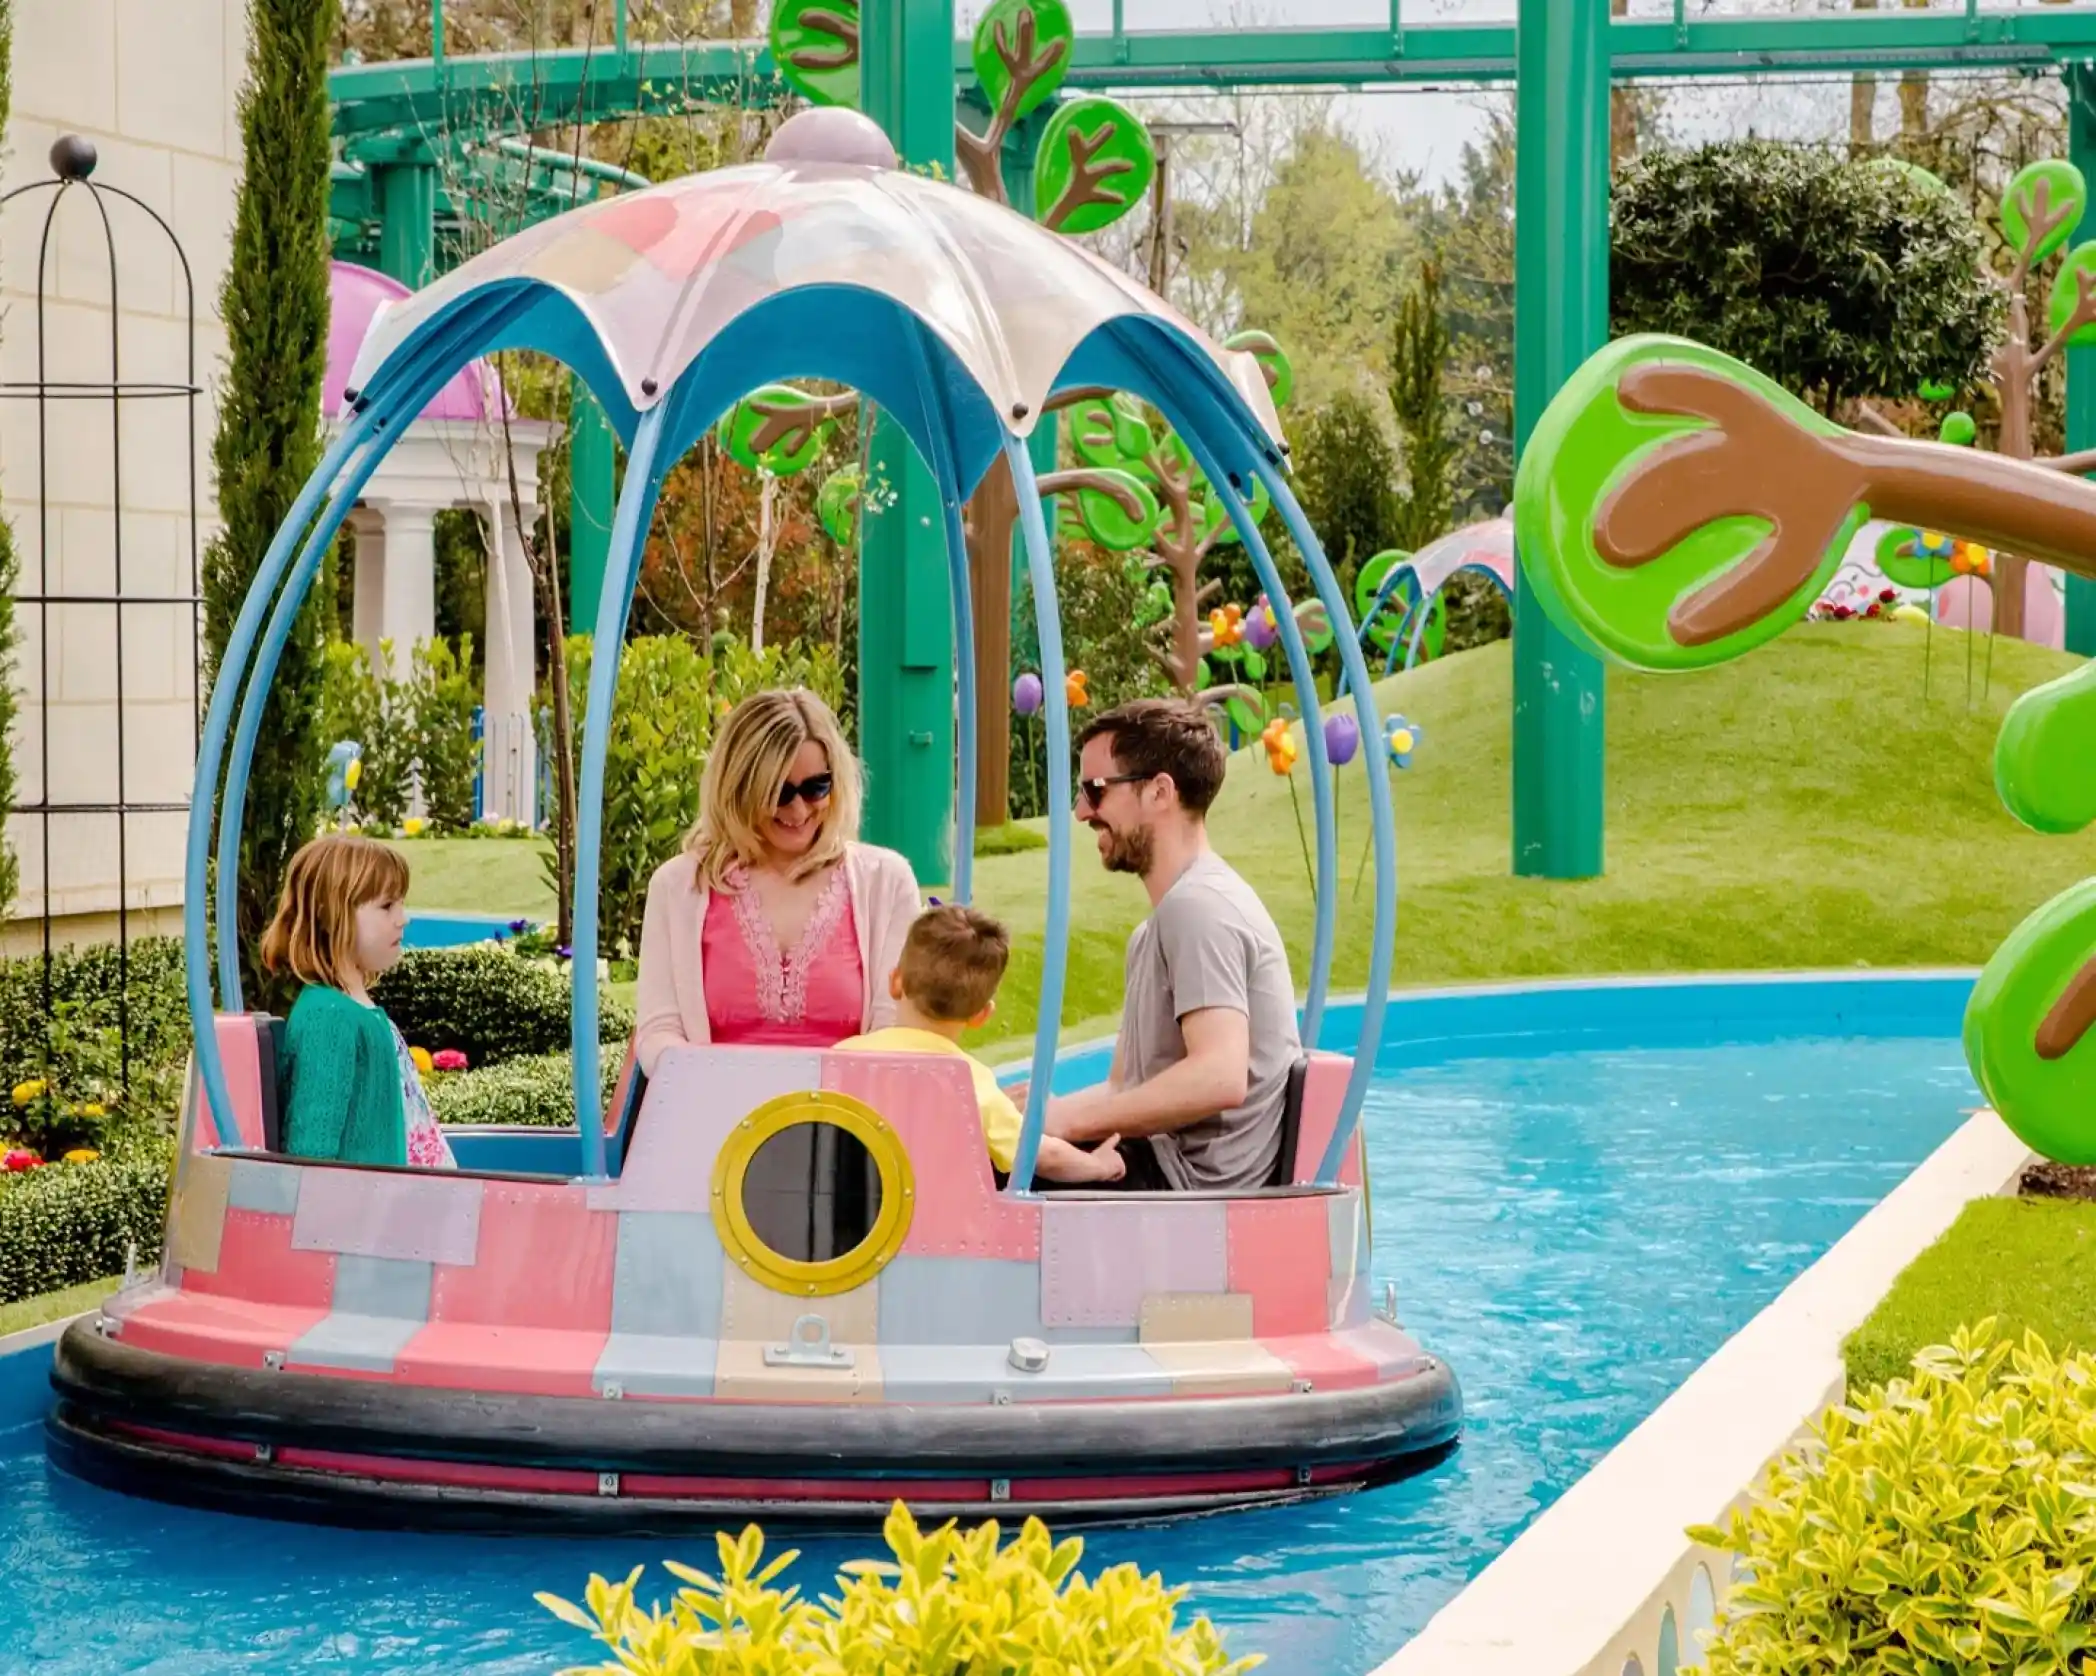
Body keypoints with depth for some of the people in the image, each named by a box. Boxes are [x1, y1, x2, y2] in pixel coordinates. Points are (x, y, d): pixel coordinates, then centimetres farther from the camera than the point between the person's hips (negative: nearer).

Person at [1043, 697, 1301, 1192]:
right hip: (1167, 1167, 10)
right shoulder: (1156, 929, 22)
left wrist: (1070, 1118, -20)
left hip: (1195, 1187, -10)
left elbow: (1221, 1078, -26)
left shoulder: (1198, 908, -13)